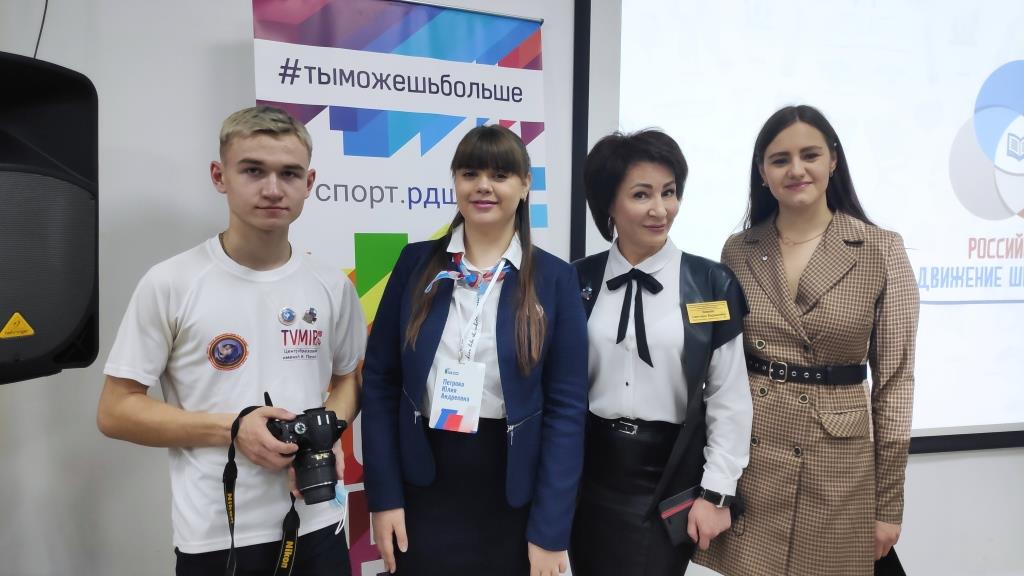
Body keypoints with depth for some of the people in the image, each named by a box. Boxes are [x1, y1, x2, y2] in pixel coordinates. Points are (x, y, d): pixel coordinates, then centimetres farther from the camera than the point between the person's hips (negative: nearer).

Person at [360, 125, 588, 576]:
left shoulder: (554, 279, -4)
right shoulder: (417, 262, -1)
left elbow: (567, 406, -6)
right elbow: (379, 382, 0)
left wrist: (550, 531, -8)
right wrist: (383, 495, -4)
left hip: (512, 496, 0)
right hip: (423, 489, 1)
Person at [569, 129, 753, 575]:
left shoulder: (711, 283, -6)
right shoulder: (578, 281, -1)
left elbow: (730, 399, -4)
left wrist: (716, 492, -5)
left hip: (671, 474, -2)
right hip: (590, 471, 2)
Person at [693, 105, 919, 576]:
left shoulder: (882, 251, -5)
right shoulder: (738, 250, 2)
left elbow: (894, 379, -3)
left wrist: (889, 503, -2)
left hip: (835, 466, -1)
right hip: (743, 457, 2)